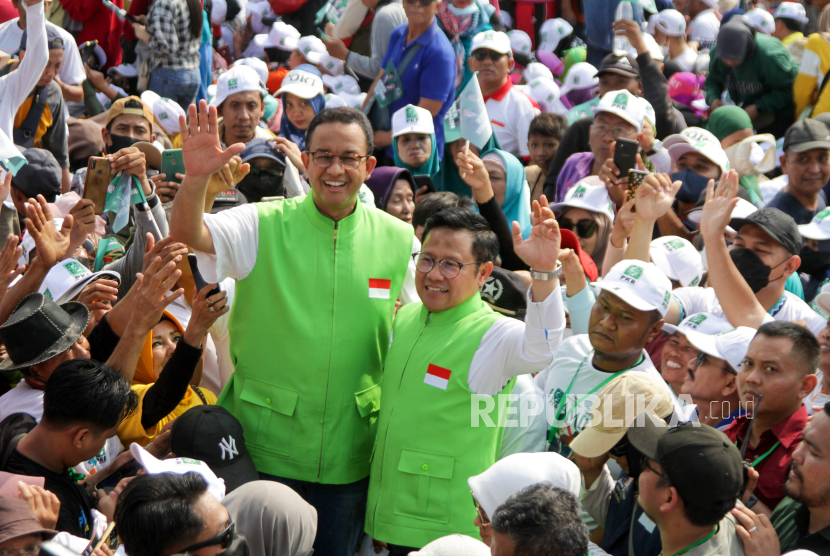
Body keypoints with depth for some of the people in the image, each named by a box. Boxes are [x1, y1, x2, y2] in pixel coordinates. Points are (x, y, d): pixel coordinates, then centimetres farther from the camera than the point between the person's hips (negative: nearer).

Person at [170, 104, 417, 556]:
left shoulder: (398, 240, 2)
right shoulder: (262, 226, -6)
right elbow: (187, 235, -22)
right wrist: (195, 178, -40)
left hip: (349, 456, 2)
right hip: (265, 447, -2)